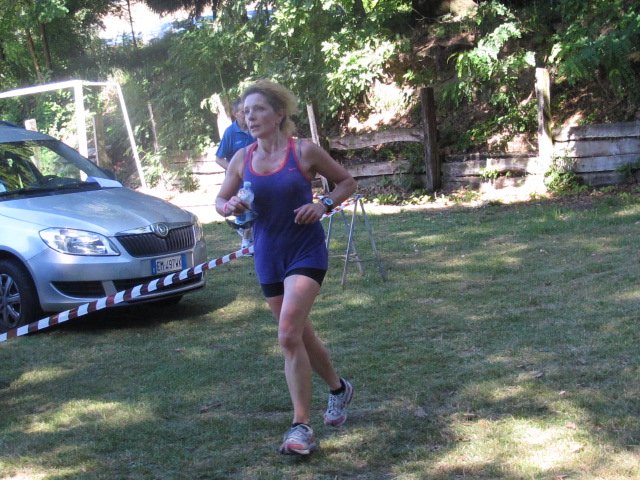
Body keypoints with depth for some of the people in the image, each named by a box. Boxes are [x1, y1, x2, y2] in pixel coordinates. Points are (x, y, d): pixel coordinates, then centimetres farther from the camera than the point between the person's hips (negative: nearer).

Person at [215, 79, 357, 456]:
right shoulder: (242, 159, 1)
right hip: (268, 256, 5)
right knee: (300, 334, 16)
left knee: (289, 335, -19)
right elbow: (220, 201, 11)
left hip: (306, 251, -5)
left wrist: (324, 205, -16)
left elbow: (347, 181, 2)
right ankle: (339, 389, 43)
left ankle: (302, 427, -12)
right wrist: (229, 206, -13)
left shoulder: (304, 152, -9)